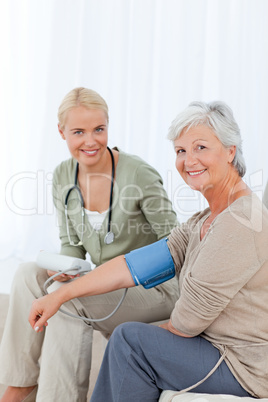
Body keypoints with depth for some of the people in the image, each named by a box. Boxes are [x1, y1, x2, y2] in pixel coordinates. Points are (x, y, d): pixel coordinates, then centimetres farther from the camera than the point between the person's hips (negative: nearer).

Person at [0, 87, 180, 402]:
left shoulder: (138, 173, -18)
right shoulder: (63, 177, 0)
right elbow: (71, 243, 8)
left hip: (153, 291, -5)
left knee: (69, 299, -30)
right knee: (28, 273, -19)